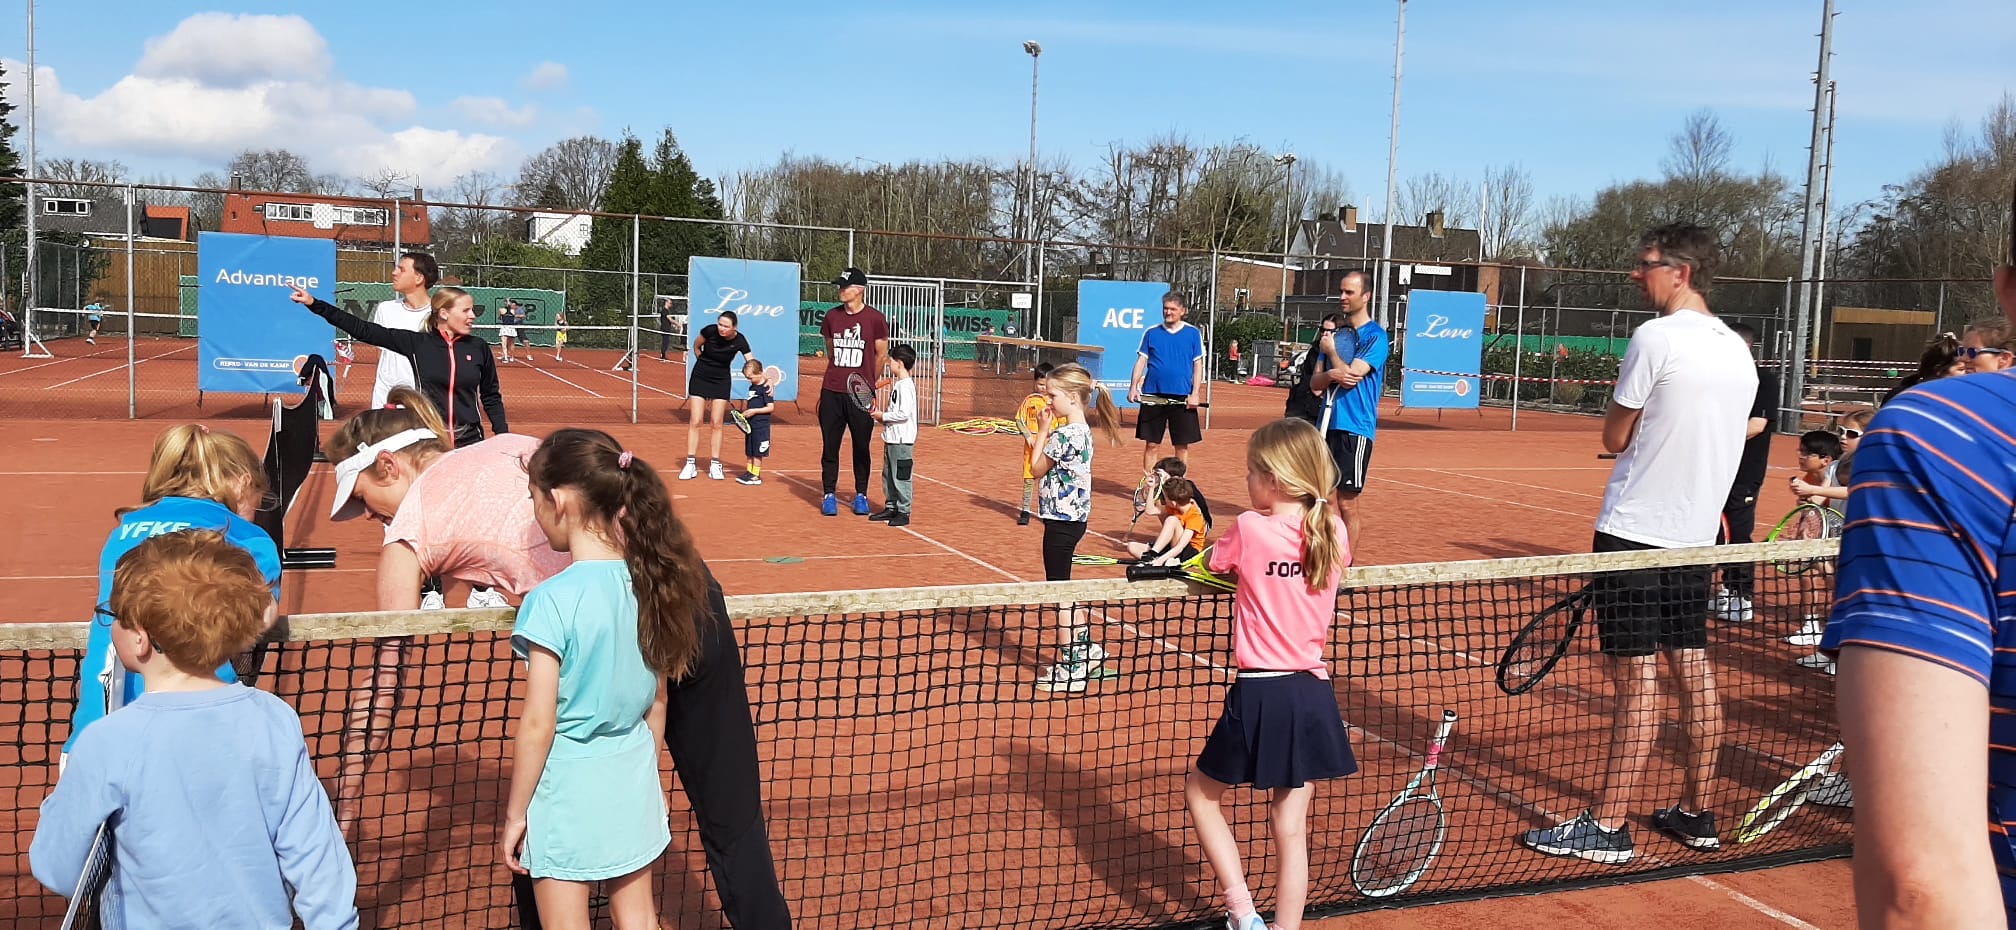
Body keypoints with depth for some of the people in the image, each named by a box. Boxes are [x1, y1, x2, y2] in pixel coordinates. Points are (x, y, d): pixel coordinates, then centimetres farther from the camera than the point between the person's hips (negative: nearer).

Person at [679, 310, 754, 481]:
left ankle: (715, 464, 9)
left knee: (716, 423, 0)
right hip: (700, 378, 0)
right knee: (694, 422, -4)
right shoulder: (710, 330, -19)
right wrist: (704, 364, 5)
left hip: (721, 381, 0)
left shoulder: (739, 341, -18)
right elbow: (696, 346, 2)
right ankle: (690, 465, 0)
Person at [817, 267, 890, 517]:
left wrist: (869, 383, 9)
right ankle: (829, 495, 12)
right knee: (829, 446, 4)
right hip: (831, 393, 3)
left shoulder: (875, 318, -4)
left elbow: (881, 355, 3)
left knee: (861, 447, 6)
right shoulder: (831, 316, 7)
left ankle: (861, 495, 17)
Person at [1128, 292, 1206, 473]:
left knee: (1182, 445, 4)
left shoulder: (1193, 334, 3)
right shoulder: (1151, 333, 6)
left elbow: (1198, 365, 2)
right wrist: (1133, 387, -5)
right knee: (1151, 444, 5)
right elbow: (1141, 361, 7)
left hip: (1182, 398, -1)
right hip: (1153, 396, 1)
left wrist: (1195, 394, -7)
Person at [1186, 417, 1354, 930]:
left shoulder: (1250, 528, -11)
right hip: (1314, 694, 5)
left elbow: (1213, 564, 7)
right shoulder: (1334, 534, 2)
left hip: (1261, 693, -4)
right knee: (1291, 827, 12)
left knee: (1201, 793, 17)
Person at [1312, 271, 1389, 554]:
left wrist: (1331, 351, -1)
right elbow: (1315, 382, 10)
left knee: (1347, 504, -2)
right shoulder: (1335, 333, 14)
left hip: (1355, 428, -6)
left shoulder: (1376, 336, -6)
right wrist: (1332, 375, -12)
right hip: (1327, 424, 6)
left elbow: (1351, 377, -17)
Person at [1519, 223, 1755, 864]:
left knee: (1637, 679, -6)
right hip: (1697, 533, 8)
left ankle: (1608, 828, 1)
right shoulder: (1738, 350, 10)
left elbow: (1615, 438, -7)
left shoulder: (1657, 336, -14)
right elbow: (1703, 441, 15)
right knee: (1694, 673, 12)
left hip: (1636, 532, -8)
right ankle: (1696, 815, 21)